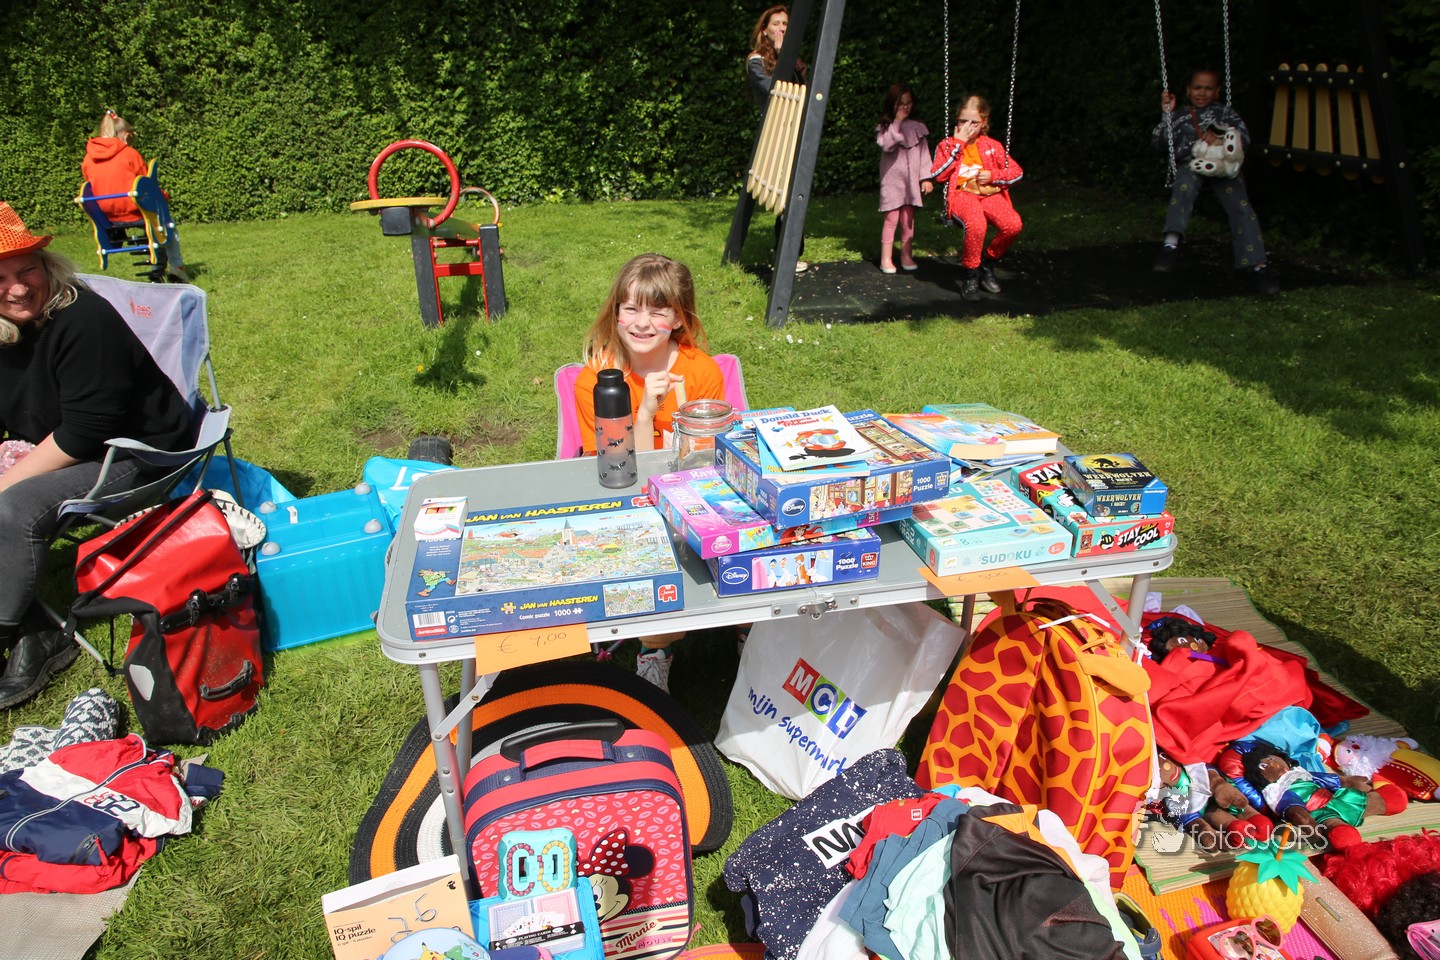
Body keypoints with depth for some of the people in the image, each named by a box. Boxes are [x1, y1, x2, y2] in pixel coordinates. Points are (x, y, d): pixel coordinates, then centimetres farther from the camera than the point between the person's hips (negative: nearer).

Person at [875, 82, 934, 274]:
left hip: (912, 180, 3)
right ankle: (886, 258, 0)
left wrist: (926, 177, 1)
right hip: (892, 180, -3)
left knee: (908, 219, 4)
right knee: (892, 218, -5)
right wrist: (897, 122, -18)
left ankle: (906, 255, 11)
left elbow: (924, 153, 9)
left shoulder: (918, 128, 9)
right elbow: (886, 145, -19)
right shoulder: (885, 128, 1)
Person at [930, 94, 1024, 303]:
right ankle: (971, 276, -16)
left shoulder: (993, 146, 15)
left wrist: (993, 175, -3)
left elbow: (1017, 172, 15)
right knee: (976, 224, -38)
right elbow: (938, 175, -9)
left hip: (990, 194, 3)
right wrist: (958, 145, -8)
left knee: (1014, 224, -26)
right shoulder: (947, 144, 9)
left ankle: (987, 264, 1)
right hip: (962, 194, -3)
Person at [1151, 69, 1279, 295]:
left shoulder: (1224, 112, 21)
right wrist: (1166, 114, 5)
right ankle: (1171, 244, -55)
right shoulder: (1179, 116, 24)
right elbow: (1159, 143, 13)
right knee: (1184, 185, -39)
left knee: (1241, 206, -22)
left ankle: (1258, 265, -23)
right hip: (1190, 164, -1)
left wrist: (1219, 138, -11)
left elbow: (1244, 137, 8)